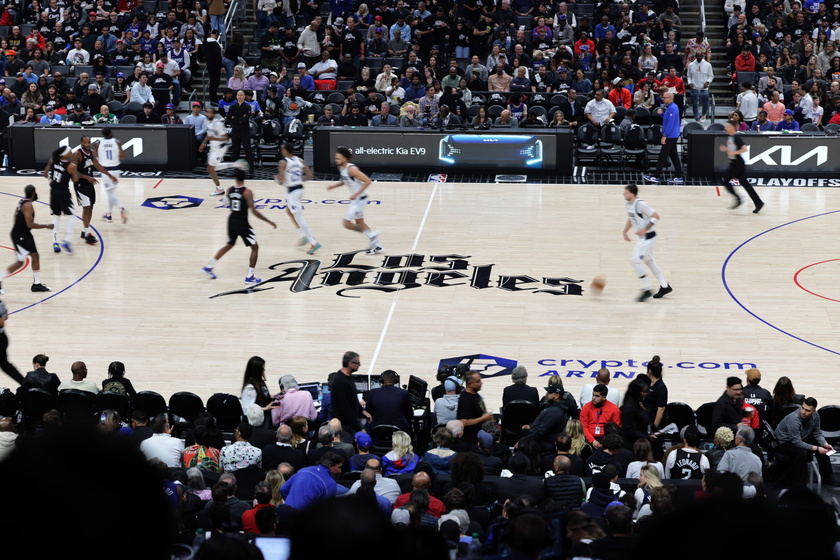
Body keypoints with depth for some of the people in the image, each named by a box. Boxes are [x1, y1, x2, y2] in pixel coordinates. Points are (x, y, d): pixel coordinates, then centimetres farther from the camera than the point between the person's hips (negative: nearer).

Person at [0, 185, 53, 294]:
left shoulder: (22, 201, 8)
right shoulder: (27, 205, -22)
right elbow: (29, 224, -26)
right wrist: (46, 226, -18)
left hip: (25, 234, 10)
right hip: (20, 236, -10)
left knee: (35, 256, 12)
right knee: (20, 261, -4)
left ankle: (36, 283, 17)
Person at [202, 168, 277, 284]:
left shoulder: (229, 190, 2)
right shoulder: (247, 192, -15)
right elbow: (254, 211, -19)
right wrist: (269, 222, -15)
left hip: (231, 221, 6)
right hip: (242, 223, -6)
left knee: (229, 245, 27)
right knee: (255, 247, 6)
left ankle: (209, 267, 29)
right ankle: (249, 277, 0)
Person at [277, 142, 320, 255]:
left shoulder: (282, 163, -15)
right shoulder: (300, 160, 4)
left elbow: (281, 181, -20)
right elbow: (309, 175, 2)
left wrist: (278, 179, 3)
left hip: (291, 191, -8)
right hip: (300, 188, 8)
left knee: (299, 218, -3)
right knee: (289, 211, 29)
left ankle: (314, 243, -7)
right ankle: (303, 236, 23)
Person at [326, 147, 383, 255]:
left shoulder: (351, 169, -25)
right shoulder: (340, 168, 3)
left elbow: (367, 181, -25)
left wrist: (356, 194, -26)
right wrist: (335, 185, 7)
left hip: (359, 199, -10)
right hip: (355, 199, 10)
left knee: (347, 223, -8)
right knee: (359, 223, 18)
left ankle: (371, 235, 2)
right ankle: (377, 246, 27)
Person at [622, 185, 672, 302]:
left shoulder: (641, 204, -23)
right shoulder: (629, 204, 5)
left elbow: (656, 217, -22)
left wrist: (645, 229, -26)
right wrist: (625, 232, 15)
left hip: (648, 237, -10)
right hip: (641, 238, 10)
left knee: (635, 260, -14)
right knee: (649, 261, 17)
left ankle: (646, 290, -8)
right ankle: (665, 286, 27)